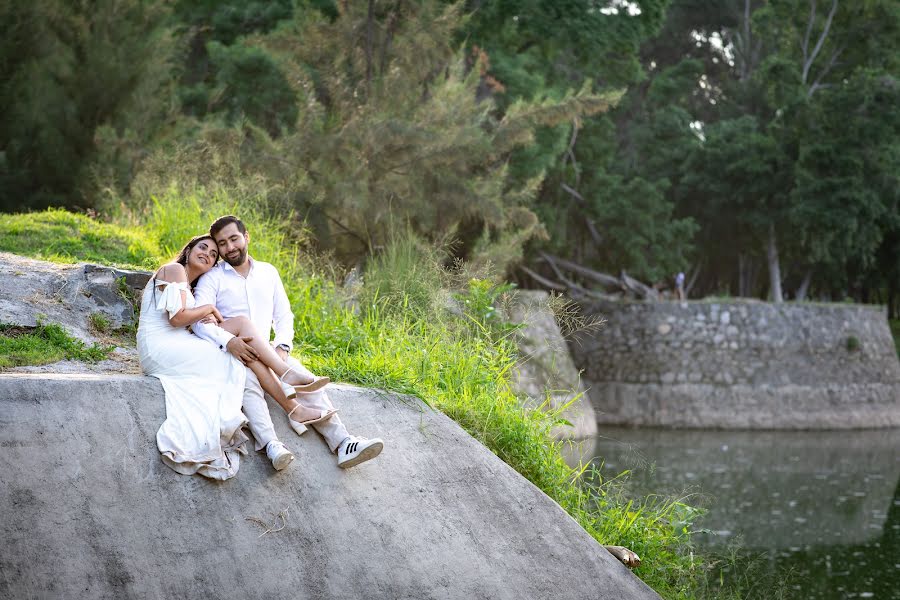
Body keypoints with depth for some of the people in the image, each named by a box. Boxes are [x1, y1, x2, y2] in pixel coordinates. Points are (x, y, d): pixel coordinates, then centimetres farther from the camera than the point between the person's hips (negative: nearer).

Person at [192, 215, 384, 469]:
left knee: (307, 380, -21)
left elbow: (283, 316, 19)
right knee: (249, 382, -37)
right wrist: (228, 341, -28)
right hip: (230, 353, -4)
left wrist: (282, 346, -3)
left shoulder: (268, 272, 20)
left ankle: (342, 443, -34)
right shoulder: (212, 278, 5)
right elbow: (199, 321, -9)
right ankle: (271, 445, -56)